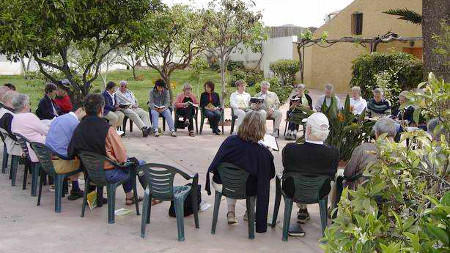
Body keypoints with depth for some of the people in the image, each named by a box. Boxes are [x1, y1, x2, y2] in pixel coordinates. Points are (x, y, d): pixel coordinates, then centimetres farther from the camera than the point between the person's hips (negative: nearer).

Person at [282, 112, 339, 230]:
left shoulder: (290, 149, -29)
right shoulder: (333, 153, -26)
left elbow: (286, 168, -8)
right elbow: (332, 174, -6)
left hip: (293, 192, 0)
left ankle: (302, 209, 44)